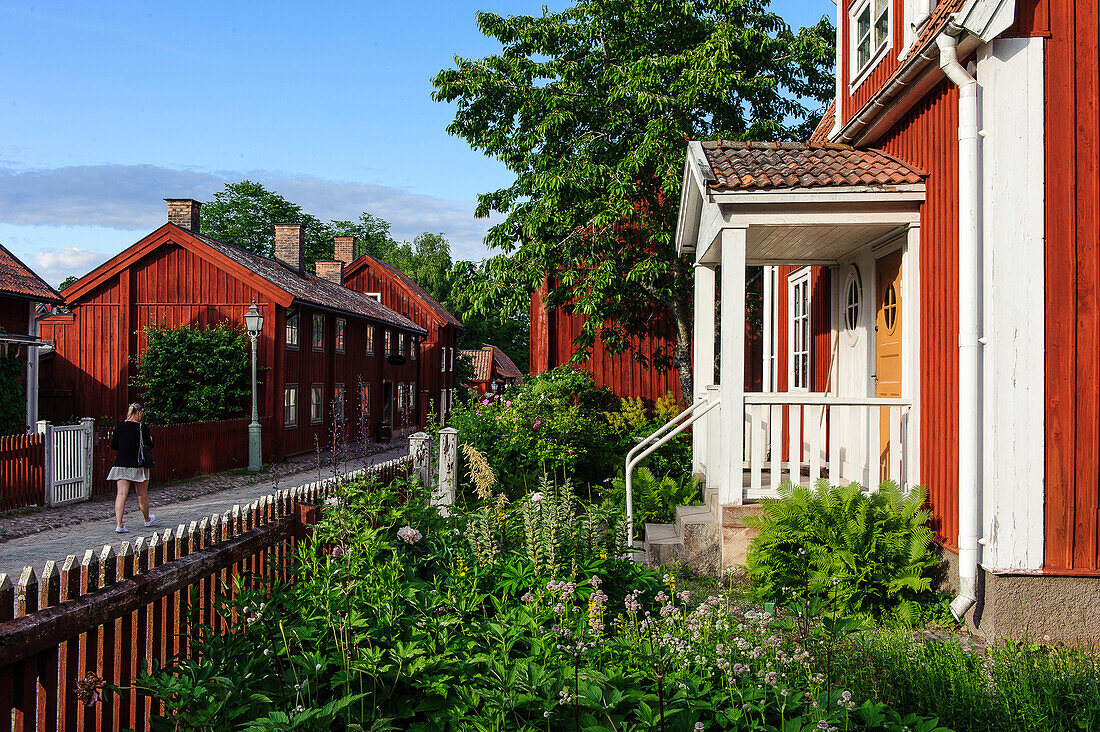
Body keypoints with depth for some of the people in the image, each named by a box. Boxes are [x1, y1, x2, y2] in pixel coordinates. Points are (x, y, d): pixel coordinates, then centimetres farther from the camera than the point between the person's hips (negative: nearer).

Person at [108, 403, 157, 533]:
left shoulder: (119, 427, 2)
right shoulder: (142, 428, -10)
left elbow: (113, 446, 7)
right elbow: (149, 447, -4)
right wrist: (150, 440, 17)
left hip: (121, 465, 3)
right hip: (138, 466, -3)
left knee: (121, 494, -2)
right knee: (142, 494, 12)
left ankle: (119, 523, -14)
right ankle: (147, 520, 31)